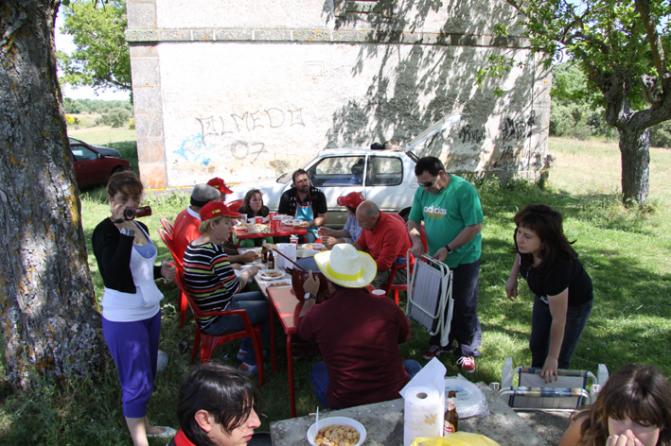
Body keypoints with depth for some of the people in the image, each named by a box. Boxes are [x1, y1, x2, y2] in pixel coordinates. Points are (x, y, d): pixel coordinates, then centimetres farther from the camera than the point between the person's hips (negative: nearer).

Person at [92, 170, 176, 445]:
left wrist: (160, 271, 1)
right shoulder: (105, 232, -17)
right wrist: (126, 231, -34)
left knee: (147, 378, 22)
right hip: (123, 319, -8)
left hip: (150, 311, 8)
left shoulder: (141, 227, 5)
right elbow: (113, 275, -33)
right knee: (137, 383, 3)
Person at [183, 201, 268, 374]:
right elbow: (234, 287, -20)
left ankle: (245, 350, 28)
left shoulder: (192, 246, 2)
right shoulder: (215, 251, -27)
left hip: (204, 312, 9)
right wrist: (248, 273, -3)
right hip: (215, 320, -9)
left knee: (261, 297, 19)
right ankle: (250, 361, 17)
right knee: (269, 308, 3)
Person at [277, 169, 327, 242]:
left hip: (311, 230, 0)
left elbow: (322, 217, 1)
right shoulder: (287, 196, -2)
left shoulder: (318, 194, -3)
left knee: (309, 238, -33)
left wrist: (309, 224, -16)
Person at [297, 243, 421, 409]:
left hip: (344, 405, 0)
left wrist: (310, 295, 28)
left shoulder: (319, 313, -15)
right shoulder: (386, 307, -14)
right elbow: (405, 336, 10)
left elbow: (301, 327, 12)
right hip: (396, 399, 0)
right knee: (412, 365, 30)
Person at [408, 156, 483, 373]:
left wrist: (448, 248, -26)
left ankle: (468, 351, 22)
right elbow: (413, 221, 7)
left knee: (464, 307, 6)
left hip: (463, 261, -5)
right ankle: (440, 342, 36)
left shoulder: (463, 190, -20)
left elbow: (475, 226, -21)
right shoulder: (422, 192, -2)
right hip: (435, 260, 6)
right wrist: (417, 240, -14)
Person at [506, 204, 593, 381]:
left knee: (558, 360, 1)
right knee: (536, 346, 22)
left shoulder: (558, 265, -45)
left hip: (573, 304, -7)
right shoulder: (526, 245, -30)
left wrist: (552, 359, -23)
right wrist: (513, 277, -4)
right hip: (545, 296, 7)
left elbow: (558, 319, -33)